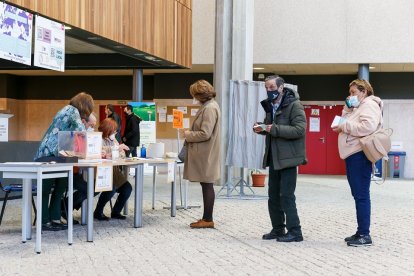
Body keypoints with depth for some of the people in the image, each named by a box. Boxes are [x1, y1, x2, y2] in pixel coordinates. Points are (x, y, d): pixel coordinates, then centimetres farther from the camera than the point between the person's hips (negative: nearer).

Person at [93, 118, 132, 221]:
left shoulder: (114, 140, 18)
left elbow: (122, 155, 17)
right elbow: (102, 155, -23)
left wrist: (121, 149, -6)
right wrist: (117, 148, -22)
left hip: (114, 173, 8)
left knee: (127, 188, -13)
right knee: (111, 188, -30)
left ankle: (116, 212, 5)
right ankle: (98, 212, -7)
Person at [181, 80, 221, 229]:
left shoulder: (210, 108, -17)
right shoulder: (208, 106, 14)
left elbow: (205, 134, -22)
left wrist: (188, 135, -9)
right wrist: (190, 133, 10)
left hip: (205, 154, -10)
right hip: (203, 153, 10)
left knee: (207, 185, -4)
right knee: (206, 185, 12)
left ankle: (208, 219, 2)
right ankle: (206, 218, 18)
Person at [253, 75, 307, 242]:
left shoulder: (294, 105, -11)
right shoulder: (270, 106, 14)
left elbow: (299, 129, -20)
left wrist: (275, 129, -25)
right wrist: (261, 128, 3)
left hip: (288, 157, -8)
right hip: (273, 157, 8)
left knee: (286, 195, -8)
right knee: (273, 196, 12)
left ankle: (294, 231, -1)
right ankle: (277, 229, 21)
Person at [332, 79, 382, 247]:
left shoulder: (370, 104, -7)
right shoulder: (359, 107, 24)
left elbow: (368, 126, -23)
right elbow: (348, 123, 23)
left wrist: (344, 127, -15)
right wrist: (347, 109, 9)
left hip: (359, 155, -10)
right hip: (352, 154, 10)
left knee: (361, 195, -10)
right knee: (358, 194, 12)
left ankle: (365, 235, -9)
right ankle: (361, 233, 17)